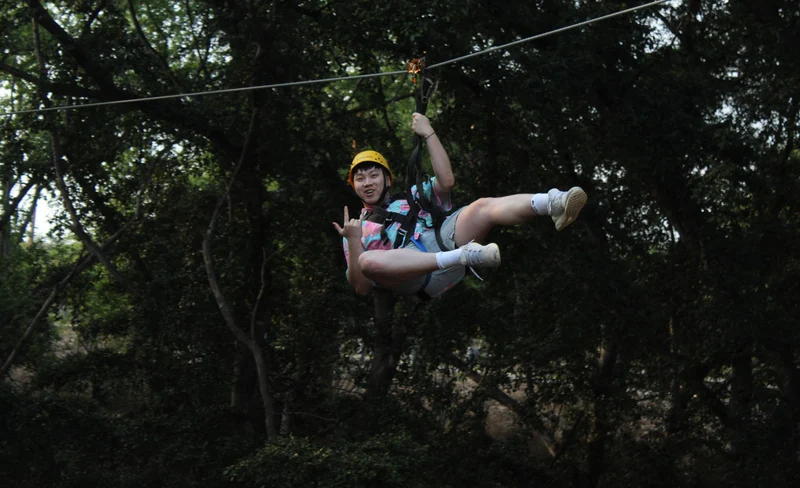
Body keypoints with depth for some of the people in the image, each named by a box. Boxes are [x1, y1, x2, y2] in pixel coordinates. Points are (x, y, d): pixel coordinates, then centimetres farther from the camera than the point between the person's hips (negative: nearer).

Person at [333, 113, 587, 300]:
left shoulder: (411, 196, 34)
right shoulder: (358, 228, 28)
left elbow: (446, 181, 12)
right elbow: (362, 287, 13)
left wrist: (429, 133, 12)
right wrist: (353, 241, -1)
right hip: (416, 276, -2)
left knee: (484, 207, -23)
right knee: (367, 261, -36)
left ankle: (553, 204, -52)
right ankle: (463, 257, -44)